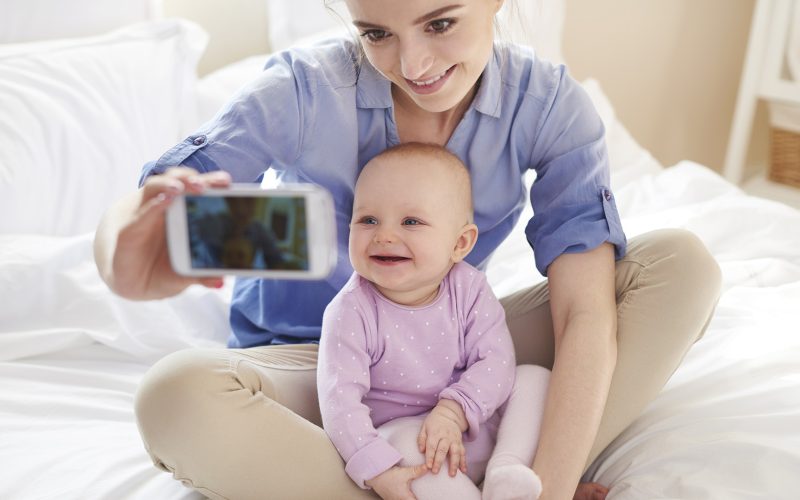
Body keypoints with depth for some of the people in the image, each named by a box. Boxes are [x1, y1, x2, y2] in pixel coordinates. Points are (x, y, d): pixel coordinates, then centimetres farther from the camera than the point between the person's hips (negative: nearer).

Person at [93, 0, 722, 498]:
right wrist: (138, 256, -53)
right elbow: (128, 219, -27)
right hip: (309, 363, -1)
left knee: (684, 263, -16)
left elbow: (587, 315, -21)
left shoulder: (548, 103, -15)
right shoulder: (305, 91, -20)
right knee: (175, 398, -36)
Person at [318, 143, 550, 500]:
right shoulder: (351, 312, -19)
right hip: (402, 430, -4)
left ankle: (506, 469, -21)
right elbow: (339, 400, -23)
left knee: (535, 377, -7)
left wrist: (452, 412, -27)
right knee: (407, 442, -35)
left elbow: (496, 359, -11)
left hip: (476, 424, 5)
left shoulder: (468, 288, -9)